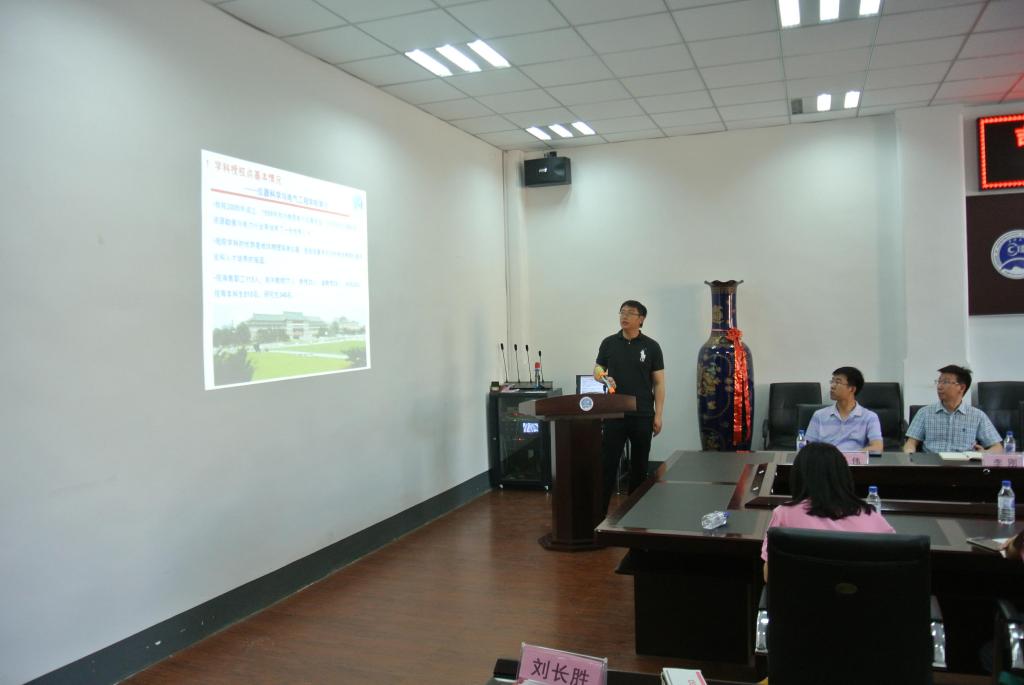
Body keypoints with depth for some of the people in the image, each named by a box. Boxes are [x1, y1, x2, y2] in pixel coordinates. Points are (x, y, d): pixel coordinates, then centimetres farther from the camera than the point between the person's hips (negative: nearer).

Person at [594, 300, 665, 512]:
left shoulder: (651, 347, 0)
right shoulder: (608, 343, 4)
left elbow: (659, 383, 1)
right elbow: (597, 371, 12)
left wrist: (658, 415, -5)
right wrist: (604, 378, -12)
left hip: (642, 416, 0)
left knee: (639, 465, 10)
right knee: (607, 463, -1)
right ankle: (600, 510, 4)